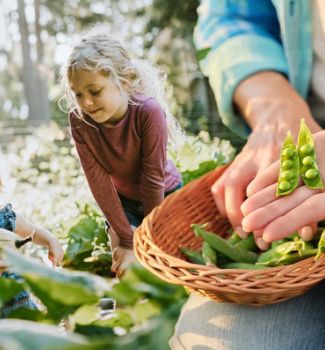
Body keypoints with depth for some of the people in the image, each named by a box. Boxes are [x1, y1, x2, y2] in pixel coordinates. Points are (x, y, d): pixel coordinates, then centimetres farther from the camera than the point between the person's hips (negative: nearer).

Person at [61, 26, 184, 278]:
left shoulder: (149, 112, -36)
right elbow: (98, 181, -22)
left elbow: (153, 180, -28)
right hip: (121, 200, 3)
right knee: (123, 266, -4)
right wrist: (125, 238, -20)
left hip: (164, 195, -2)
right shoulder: (79, 120, -25)